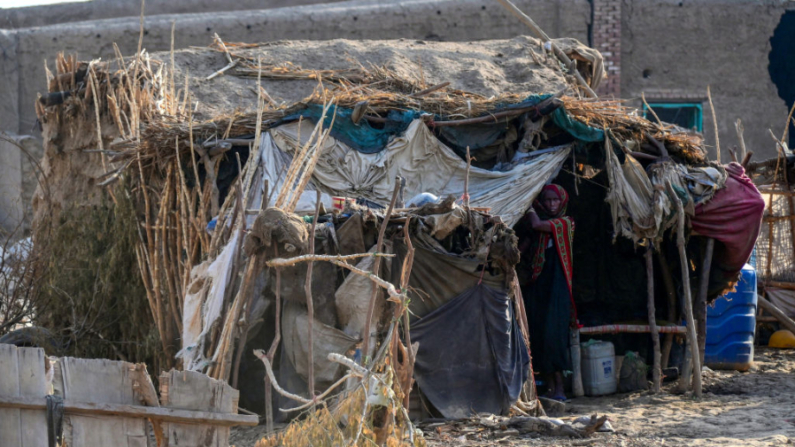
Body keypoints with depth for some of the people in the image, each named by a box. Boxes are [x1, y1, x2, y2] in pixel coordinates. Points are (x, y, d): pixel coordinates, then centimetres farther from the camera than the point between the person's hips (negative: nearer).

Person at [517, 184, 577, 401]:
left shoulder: (565, 223, 3)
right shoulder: (532, 228, 16)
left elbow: (538, 225, -12)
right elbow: (520, 249, 6)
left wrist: (530, 209, 3)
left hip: (555, 285, -5)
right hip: (534, 285, 5)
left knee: (552, 333, -14)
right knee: (538, 333, 0)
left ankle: (559, 386, -13)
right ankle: (550, 385, 4)